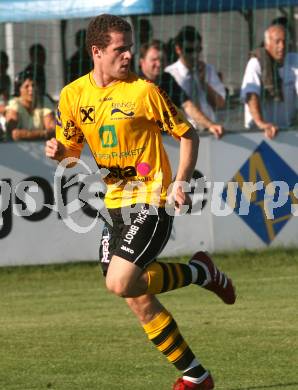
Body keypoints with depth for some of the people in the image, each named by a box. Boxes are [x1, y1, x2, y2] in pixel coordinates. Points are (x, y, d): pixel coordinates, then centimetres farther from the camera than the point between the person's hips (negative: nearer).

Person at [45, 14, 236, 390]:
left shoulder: (143, 91, -11)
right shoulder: (72, 95, 3)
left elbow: (188, 134, -2)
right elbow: (71, 148, 15)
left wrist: (180, 182, -14)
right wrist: (58, 151, -8)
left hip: (152, 202, -6)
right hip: (115, 203, 6)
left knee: (120, 283, -21)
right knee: (138, 299, 6)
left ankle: (200, 272, 2)